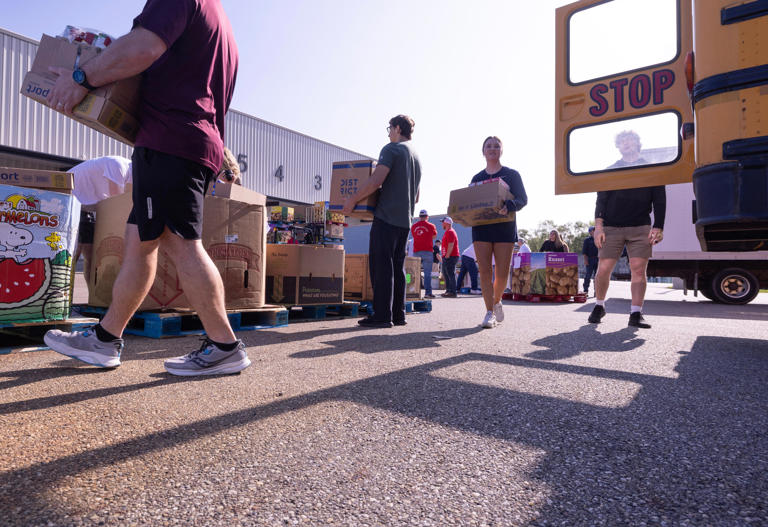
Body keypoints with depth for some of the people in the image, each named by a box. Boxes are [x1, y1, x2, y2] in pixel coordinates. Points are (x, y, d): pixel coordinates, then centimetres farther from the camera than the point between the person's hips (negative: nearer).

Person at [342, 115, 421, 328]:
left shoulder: (392, 149, -4)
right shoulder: (416, 157, 22)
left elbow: (376, 180, -18)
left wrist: (352, 200, -10)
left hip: (386, 217, -8)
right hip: (405, 220, 8)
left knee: (380, 265, -6)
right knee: (398, 267, 9)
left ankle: (382, 315, -6)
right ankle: (398, 314, 11)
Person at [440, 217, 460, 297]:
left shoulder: (450, 232, -12)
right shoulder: (447, 232, 21)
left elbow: (450, 246, -20)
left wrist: (447, 256, -21)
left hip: (450, 257, -11)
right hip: (447, 257, 11)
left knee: (451, 274, -10)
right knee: (445, 274, 15)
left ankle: (453, 292, -8)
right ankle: (448, 290, 22)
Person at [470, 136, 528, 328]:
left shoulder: (512, 175, 9)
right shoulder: (477, 178, 17)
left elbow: (523, 199, 0)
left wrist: (508, 206, -22)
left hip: (504, 227, -1)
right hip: (481, 227, 2)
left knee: (502, 272, -1)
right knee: (484, 270, -6)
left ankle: (497, 301, 27)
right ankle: (489, 312, -2)